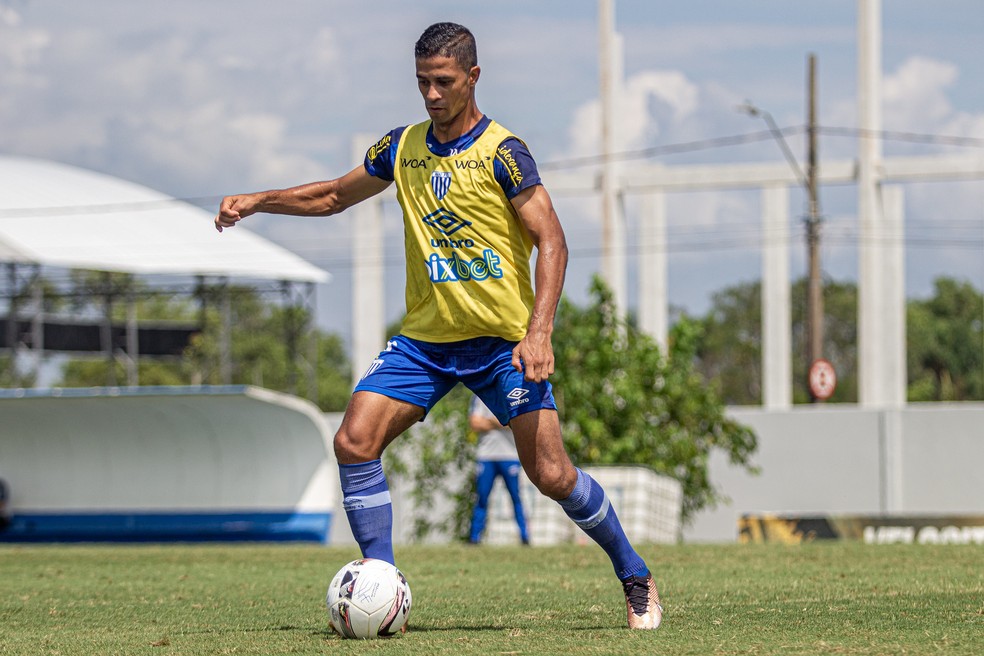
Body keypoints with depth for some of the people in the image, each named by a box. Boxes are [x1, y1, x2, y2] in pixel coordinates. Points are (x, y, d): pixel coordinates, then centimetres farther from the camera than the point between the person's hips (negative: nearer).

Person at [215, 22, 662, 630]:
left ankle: (636, 578, 14)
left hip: (503, 339, -5)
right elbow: (334, 195, 24)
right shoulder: (403, 147, 8)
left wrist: (539, 333, -24)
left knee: (550, 474, -8)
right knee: (354, 443, -13)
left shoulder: (501, 152, -9)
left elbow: (551, 241, -13)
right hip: (424, 338, 5)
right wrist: (258, 201, 11)